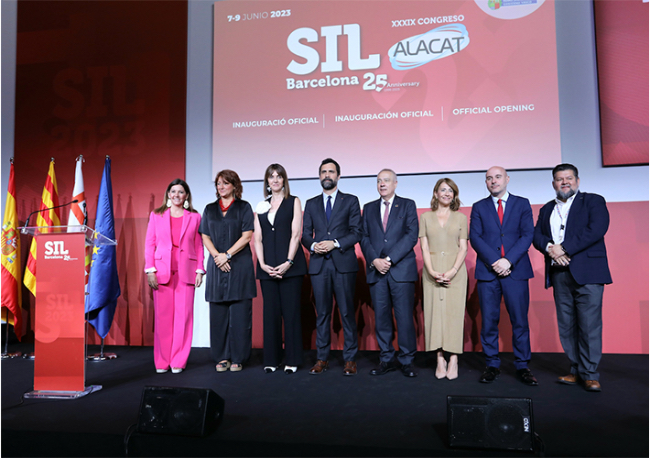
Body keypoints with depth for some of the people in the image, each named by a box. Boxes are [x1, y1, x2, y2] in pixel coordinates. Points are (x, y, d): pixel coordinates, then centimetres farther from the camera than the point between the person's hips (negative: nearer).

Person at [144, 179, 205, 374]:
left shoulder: (195, 217, 8)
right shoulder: (156, 215, 10)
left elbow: (199, 246, 6)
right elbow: (149, 244, 6)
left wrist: (200, 270, -1)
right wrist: (150, 270, -3)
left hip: (186, 271, 0)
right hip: (162, 270, 0)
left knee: (183, 316, 0)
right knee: (162, 317, 2)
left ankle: (178, 361, 11)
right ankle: (161, 362, 14)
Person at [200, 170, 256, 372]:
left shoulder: (244, 207, 6)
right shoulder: (210, 209, 15)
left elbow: (246, 236, -3)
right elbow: (205, 237, 8)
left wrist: (227, 254, -11)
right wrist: (217, 256, -8)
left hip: (240, 265, -3)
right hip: (217, 266, 3)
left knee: (240, 314, -2)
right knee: (218, 314, 4)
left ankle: (238, 358, 6)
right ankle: (221, 357, 12)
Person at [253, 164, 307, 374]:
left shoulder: (293, 202, 7)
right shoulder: (261, 206, 15)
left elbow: (296, 234, -3)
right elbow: (257, 239, 9)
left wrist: (288, 262, -13)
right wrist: (262, 264, -5)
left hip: (290, 266, -3)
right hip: (267, 267, 3)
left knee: (291, 311, -1)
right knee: (270, 312, 5)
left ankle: (292, 360, 8)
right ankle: (271, 360, 14)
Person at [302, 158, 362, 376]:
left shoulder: (351, 201, 8)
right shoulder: (311, 204, 16)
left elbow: (356, 232, 0)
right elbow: (305, 234, 13)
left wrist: (335, 243, -12)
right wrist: (313, 245, -8)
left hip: (343, 262, -2)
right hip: (318, 264, 2)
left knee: (347, 312, 0)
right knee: (322, 313, 6)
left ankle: (350, 359, 11)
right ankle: (321, 358, 15)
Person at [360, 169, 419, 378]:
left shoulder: (408, 205, 7)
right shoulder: (369, 208, 17)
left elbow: (412, 236, -4)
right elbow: (364, 237, 10)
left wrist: (390, 259, -12)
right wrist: (374, 260, -7)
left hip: (402, 269, -3)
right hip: (376, 270, 3)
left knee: (404, 317, -3)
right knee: (381, 317, 5)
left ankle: (406, 361, 10)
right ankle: (386, 359, 16)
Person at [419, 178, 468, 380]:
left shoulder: (461, 218, 9)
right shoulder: (425, 217, 9)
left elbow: (463, 248, 3)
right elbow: (424, 247, 4)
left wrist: (453, 271, -12)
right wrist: (432, 271, -10)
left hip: (455, 270, 0)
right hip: (432, 271, 1)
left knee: (454, 312, -3)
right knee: (434, 312, -1)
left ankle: (453, 360, 3)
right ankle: (440, 360, 6)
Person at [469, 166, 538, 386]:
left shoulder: (522, 204, 10)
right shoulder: (479, 207, 12)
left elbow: (527, 235, 1)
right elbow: (475, 238, 2)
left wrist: (509, 260, -12)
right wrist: (494, 261, -11)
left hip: (516, 271, 0)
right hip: (487, 271, 1)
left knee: (520, 320, 1)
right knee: (488, 321, 3)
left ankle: (522, 367, 13)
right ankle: (492, 365, 13)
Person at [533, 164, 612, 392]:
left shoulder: (593, 201, 6)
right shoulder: (546, 209, 20)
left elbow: (597, 229, -10)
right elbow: (537, 235, 10)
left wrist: (565, 249, -14)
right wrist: (550, 248, -12)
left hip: (587, 272, -4)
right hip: (559, 274, 4)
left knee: (589, 324, -5)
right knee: (566, 325, 5)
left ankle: (590, 374, 4)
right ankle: (576, 370, 14)